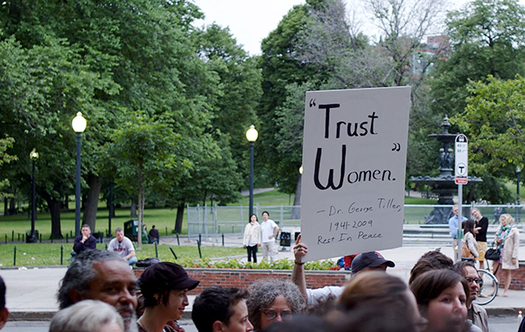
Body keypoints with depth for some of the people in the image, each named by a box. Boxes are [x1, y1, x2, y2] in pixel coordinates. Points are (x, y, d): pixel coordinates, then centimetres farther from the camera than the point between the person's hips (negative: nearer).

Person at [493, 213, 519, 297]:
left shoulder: (514, 230, -4)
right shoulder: (500, 229, 14)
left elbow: (516, 244, -6)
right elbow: (496, 241, 24)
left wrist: (514, 257, -11)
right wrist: (497, 241, -2)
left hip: (507, 254, -5)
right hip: (499, 252, 5)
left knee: (507, 272, 3)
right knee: (494, 271, -3)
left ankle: (505, 290, 10)